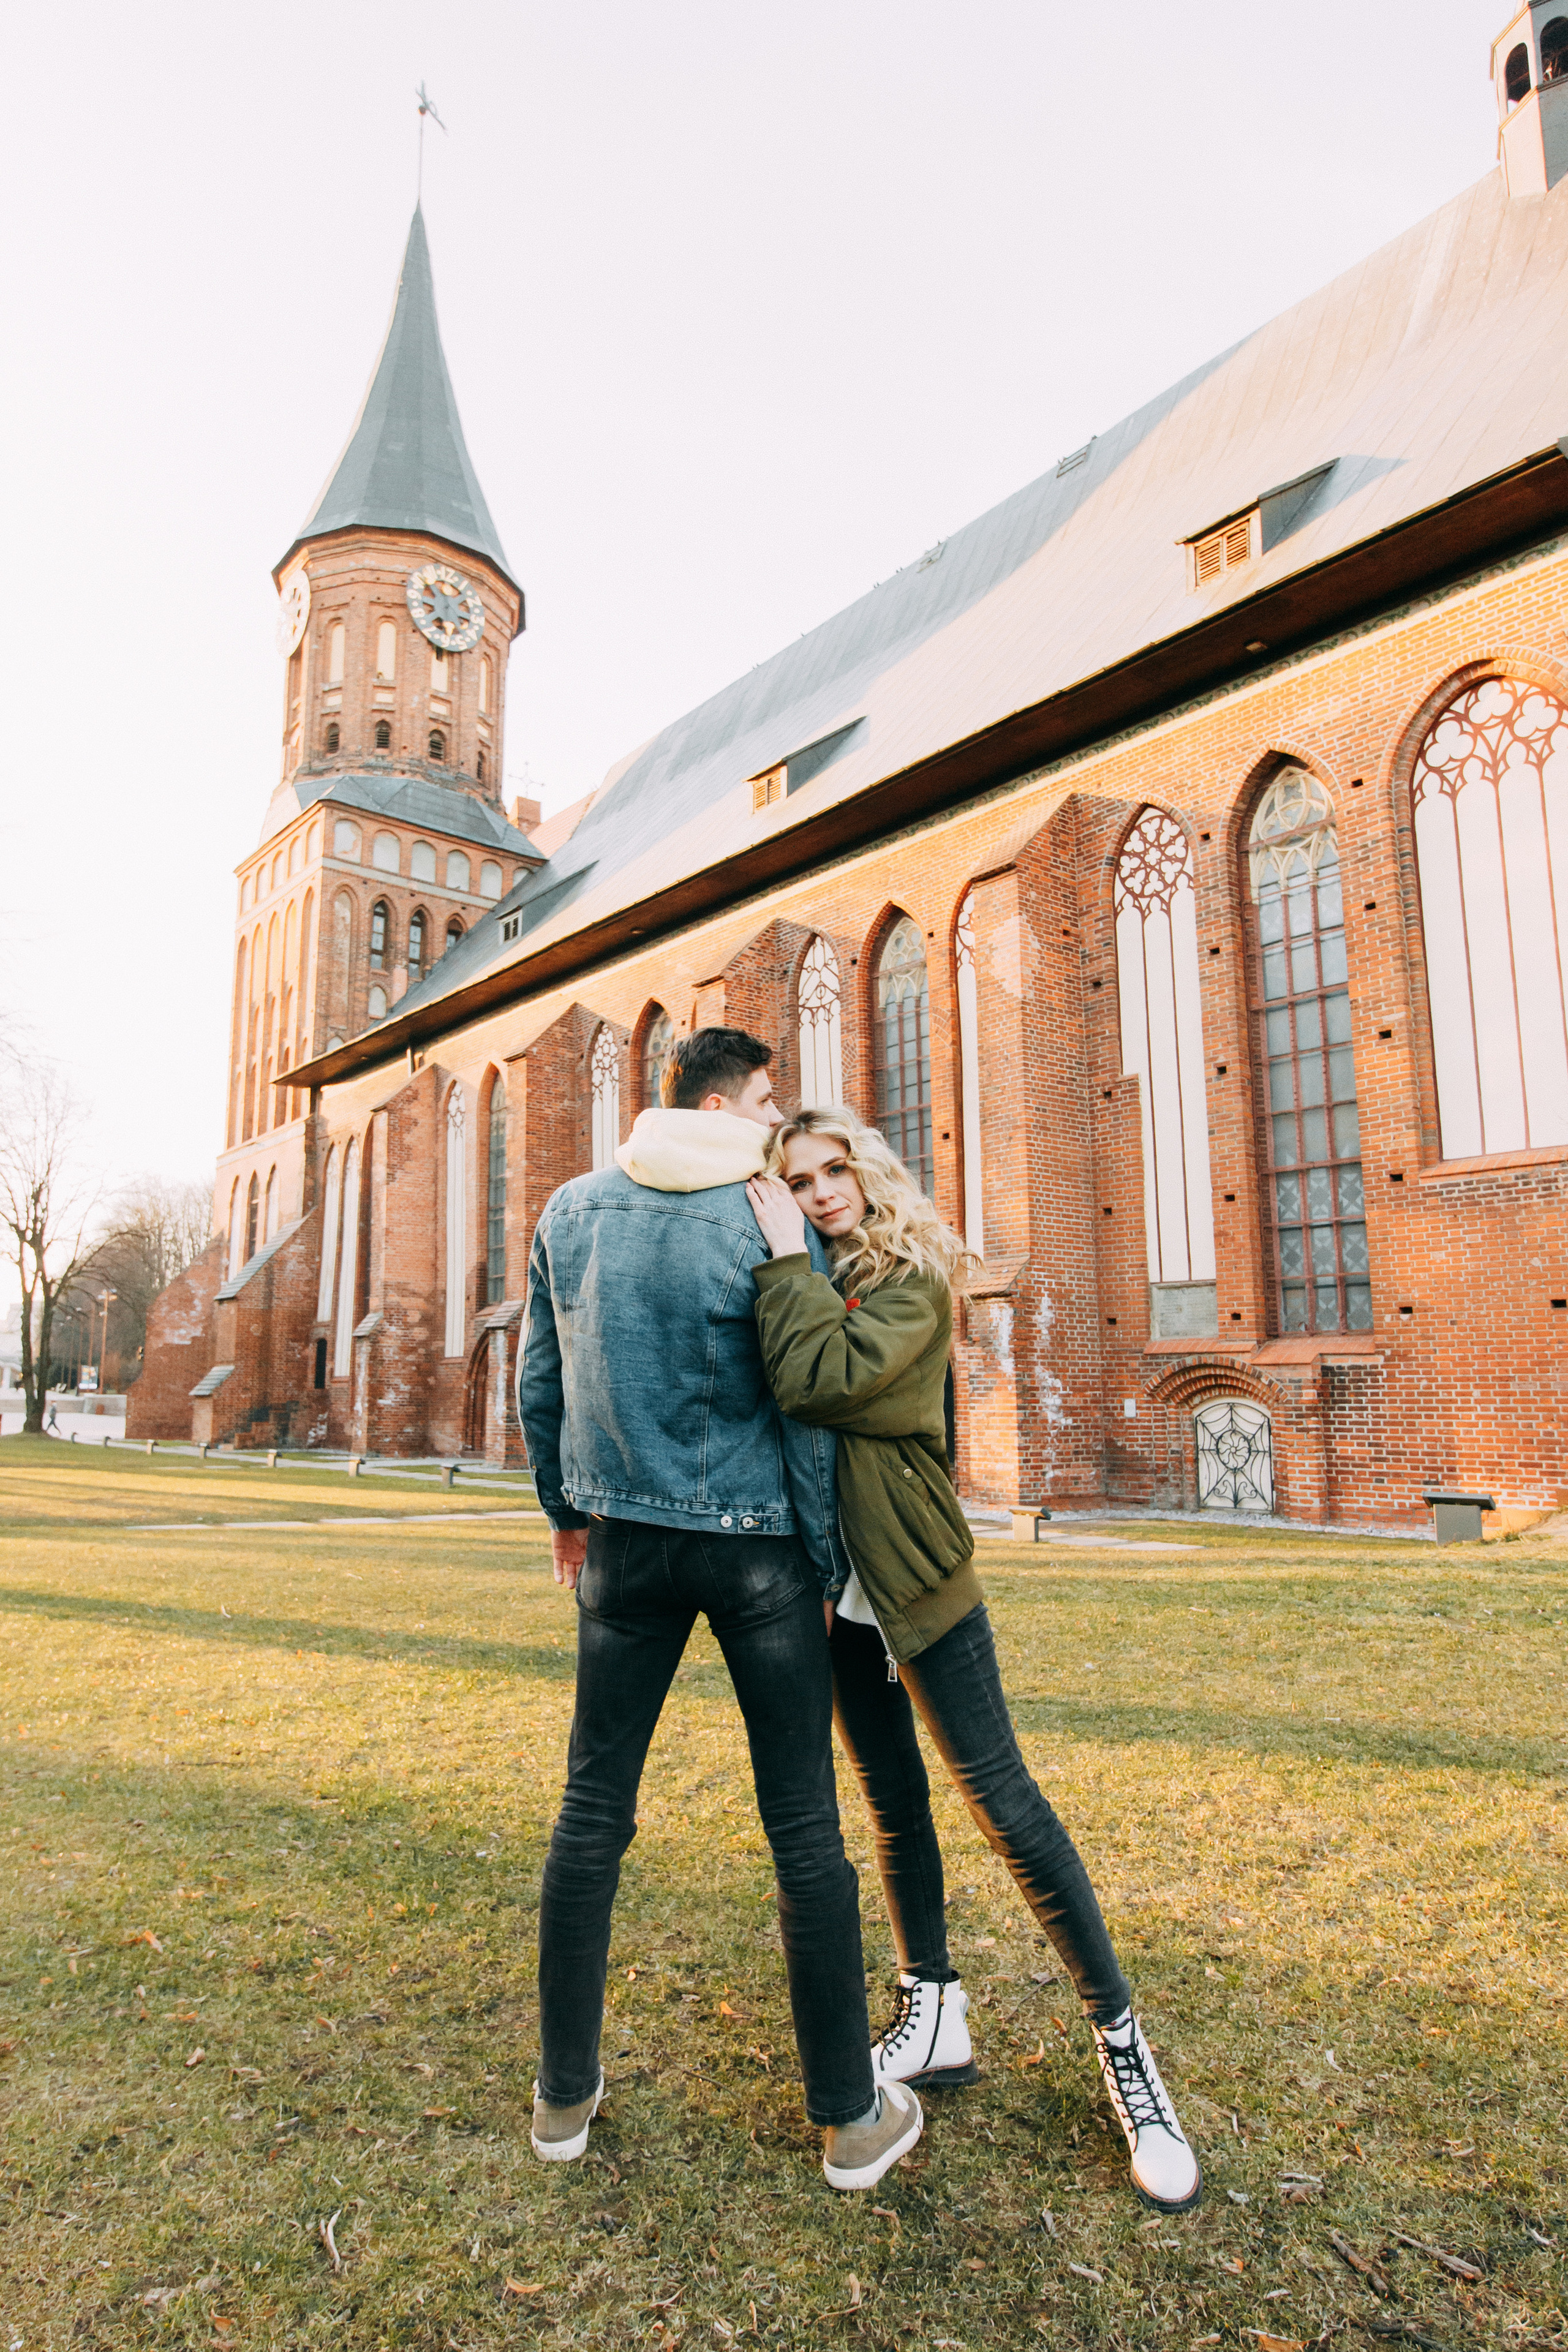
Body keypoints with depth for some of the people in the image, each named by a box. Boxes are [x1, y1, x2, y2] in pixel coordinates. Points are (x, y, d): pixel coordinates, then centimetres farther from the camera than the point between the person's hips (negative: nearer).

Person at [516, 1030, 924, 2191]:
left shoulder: (572, 1211, 2)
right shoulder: (770, 1223, -11)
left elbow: (539, 1385, 8)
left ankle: (565, 2094, 27)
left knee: (593, 1810, 14)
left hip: (625, 1539, 4)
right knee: (804, 1827, 7)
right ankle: (851, 2115, 21)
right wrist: (826, 1567, 2)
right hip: (757, 1544, -3)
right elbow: (806, 1416, -9)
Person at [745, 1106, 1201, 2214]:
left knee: (1005, 1803, -2)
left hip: (918, 1581, -6)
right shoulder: (799, 1286, 8)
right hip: (835, 1588, 6)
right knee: (895, 1805, 16)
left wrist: (788, 1261, -19)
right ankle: (935, 2019, 31)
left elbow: (817, 1383, -28)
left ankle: (1123, 2041, 13)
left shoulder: (911, 1282, -12)